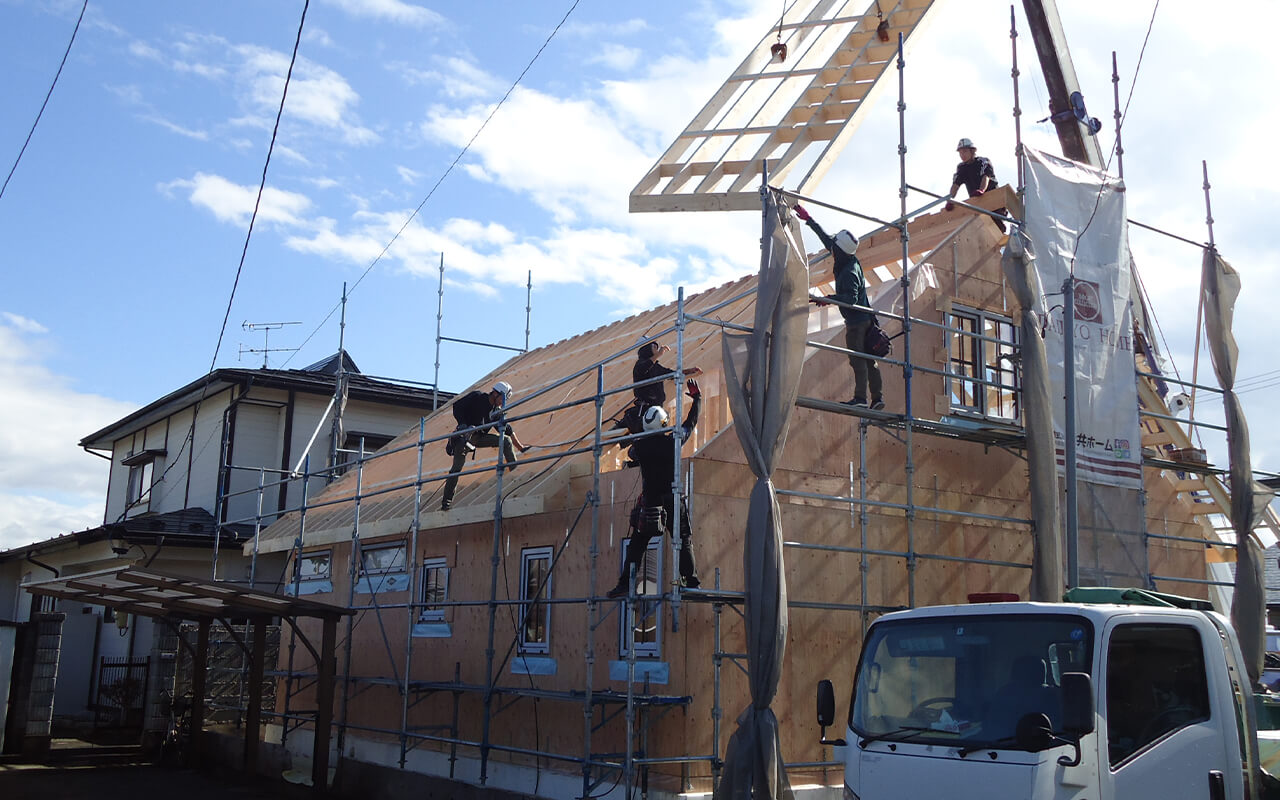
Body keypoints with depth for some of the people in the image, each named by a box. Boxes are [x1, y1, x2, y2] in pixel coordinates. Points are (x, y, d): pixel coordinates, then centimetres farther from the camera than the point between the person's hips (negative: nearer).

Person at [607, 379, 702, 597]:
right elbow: (691, 423, 9)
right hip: (672, 500, -1)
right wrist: (697, 397, 21)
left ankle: (625, 583, -1)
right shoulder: (673, 442, -5)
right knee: (684, 542, 8)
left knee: (637, 544, 5)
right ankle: (691, 581, 3)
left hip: (649, 502, 1)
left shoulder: (640, 445, -3)